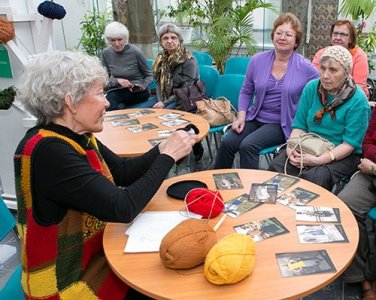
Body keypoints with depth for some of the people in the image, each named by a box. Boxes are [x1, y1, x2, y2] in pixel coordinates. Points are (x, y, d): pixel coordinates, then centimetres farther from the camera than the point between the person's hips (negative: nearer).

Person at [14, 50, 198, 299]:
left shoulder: (78, 136, -1)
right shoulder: (48, 151, -28)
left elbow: (122, 172, 8)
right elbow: (123, 208, -30)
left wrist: (163, 149, -8)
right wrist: (167, 157, -20)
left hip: (101, 248, 8)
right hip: (70, 280, -7)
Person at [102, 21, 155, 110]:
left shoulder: (136, 52, -9)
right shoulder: (106, 53, 0)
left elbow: (149, 75, 2)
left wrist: (143, 86, -18)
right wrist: (118, 81, -16)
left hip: (137, 92, -3)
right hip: (116, 90, 3)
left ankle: (121, 105, -13)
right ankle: (122, 105, -16)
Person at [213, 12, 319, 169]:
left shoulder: (305, 68, -6)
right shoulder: (257, 60, 2)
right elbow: (246, 92, 11)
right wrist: (241, 117, -3)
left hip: (282, 124, -3)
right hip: (255, 118, 3)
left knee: (248, 145, -28)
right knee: (227, 143, -19)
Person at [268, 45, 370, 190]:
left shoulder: (358, 100, -12)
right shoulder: (311, 88, 2)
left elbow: (349, 144, -14)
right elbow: (299, 125, 3)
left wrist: (318, 160, -25)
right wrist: (291, 149, -16)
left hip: (343, 155, -4)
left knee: (312, 178, -34)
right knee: (276, 167, -23)